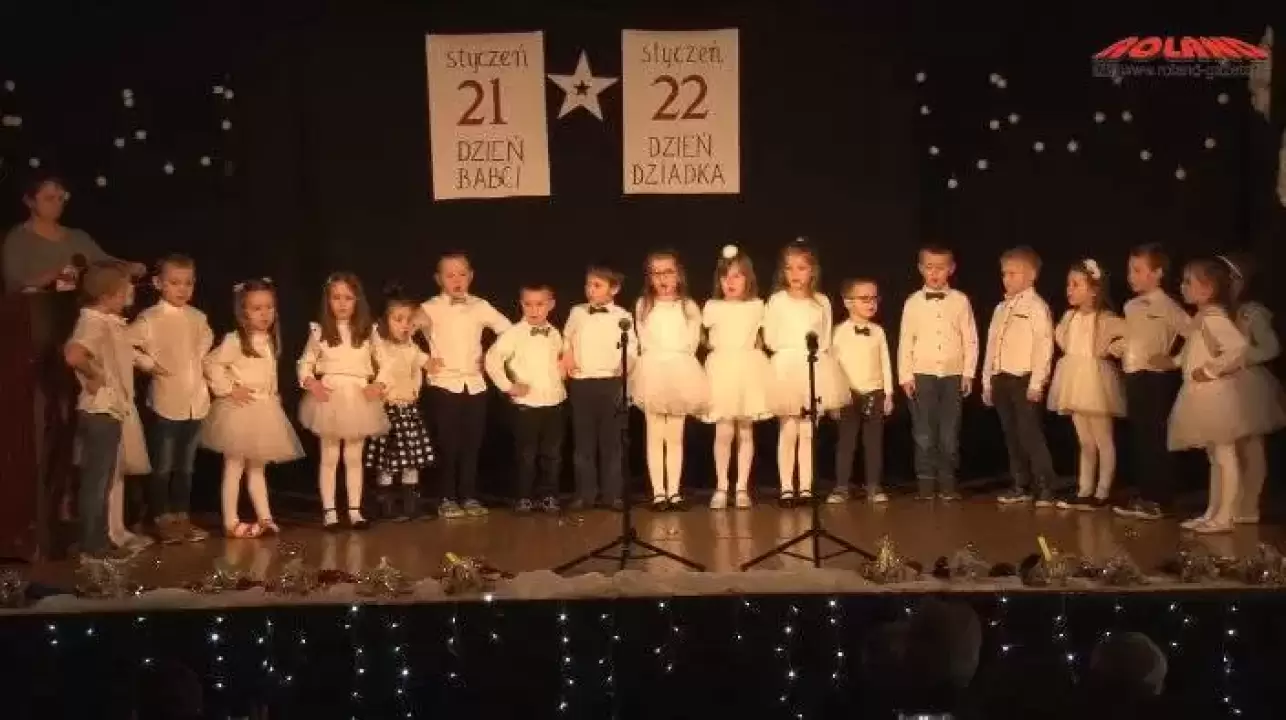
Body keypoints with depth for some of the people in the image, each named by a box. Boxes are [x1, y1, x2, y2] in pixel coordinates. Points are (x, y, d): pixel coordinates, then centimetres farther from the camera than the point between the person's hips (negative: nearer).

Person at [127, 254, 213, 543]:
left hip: (196, 402, 5)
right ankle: (162, 519, 14)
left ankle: (181, 516, 24)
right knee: (162, 466, 5)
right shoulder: (149, 319, -12)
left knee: (186, 466, 15)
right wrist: (149, 364, -15)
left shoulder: (197, 317, 6)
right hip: (166, 402, -5)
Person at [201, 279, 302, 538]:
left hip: (265, 410, 7)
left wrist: (274, 397, 10)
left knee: (257, 468, 14)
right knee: (234, 467, -1)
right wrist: (228, 390, -17)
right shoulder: (234, 340, -14)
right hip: (240, 409, -7)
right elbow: (211, 364, -19)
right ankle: (231, 522, 4)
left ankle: (264, 518, 18)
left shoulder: (271, 341, 9)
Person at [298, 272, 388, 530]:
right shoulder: (319, 331, -1)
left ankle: (354, 510, 16)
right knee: (329, 457, 5)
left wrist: (379, 384, -9)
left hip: (359, 398, 1)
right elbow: (305, 363, 5)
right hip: (329, 397, -1)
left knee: (354, 457, 9)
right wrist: (310, 382, -13)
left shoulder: (367, 331, 2)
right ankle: (329, 511, 11)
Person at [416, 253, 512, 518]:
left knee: (472, 444, 6)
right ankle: (447, 499, 9)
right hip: (444, 384, -3)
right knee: (448, 445, -1)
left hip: (475, 383, 3)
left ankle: (469, 497, 15)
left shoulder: (480, 306, 5)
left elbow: (508, 329, 10)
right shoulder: (430, 308, -4)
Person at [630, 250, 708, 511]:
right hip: (653, 373, -1)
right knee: (655, 436, 1)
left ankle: (674, 491, 8)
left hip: (680, 373, 1)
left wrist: (676, 359, -8)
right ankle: (658, 492, 3)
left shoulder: (688, 306, 6)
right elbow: (644, 343, 1)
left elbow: (691, 343, 1)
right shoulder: (643, 306, 5)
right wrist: (661, 360, -7)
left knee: (675, 437, 5)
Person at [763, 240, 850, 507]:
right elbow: (770, 339, -2)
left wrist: (817, 350, -6)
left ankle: (805, 487, 8)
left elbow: (826, 340, 10)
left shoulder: (822, 302, 8)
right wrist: (799, 346, -6)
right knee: (788, 431, -3)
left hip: (816, 370, 2)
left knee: (808, 432, 4)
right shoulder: (778, 300, 1)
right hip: (787, 369, -2)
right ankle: (787, 488, 1)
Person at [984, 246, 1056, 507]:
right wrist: (987, 381, 14)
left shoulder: (1036, 306, -7)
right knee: (1012, 436, 11)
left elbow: (1044, 346, -14)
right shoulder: (1001, 309, 16)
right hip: (1001, 380, 8)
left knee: (1031, 435, -9)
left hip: (1024, 380, -7)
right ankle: (1021, 487, 19)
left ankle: (1044, 489, -3)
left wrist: (1036, 383, -19)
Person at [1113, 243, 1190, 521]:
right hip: (1135, 378, 8)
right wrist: (1120, 353, 11)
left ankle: (1159, 500, 3)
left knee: (1157, 441, -3)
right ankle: (1143, 496, 19)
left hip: (1157, 379, -8)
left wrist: (1173, 360, -14)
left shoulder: (1166, 305, -12)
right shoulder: (1131, 306, 12)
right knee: (1139, 440, 11)